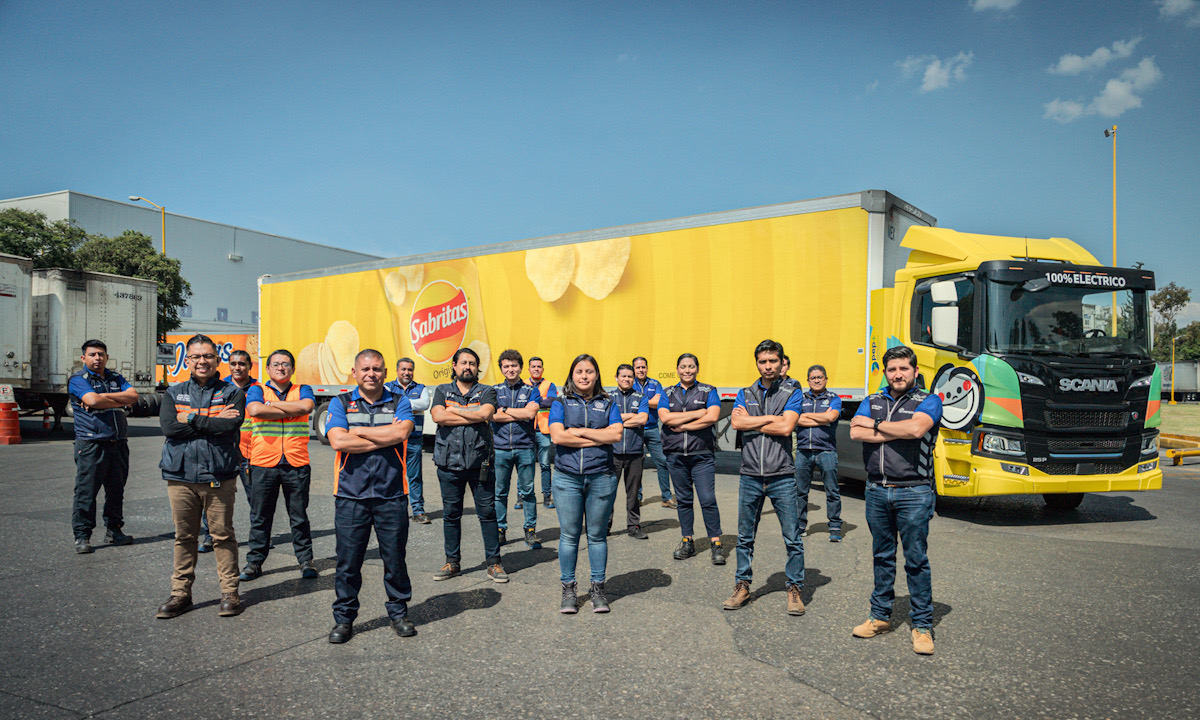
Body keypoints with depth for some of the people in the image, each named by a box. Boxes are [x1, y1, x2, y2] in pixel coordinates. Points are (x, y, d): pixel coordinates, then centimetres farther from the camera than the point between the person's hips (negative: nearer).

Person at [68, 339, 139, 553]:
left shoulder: (116, 378, 17)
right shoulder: (78, 380, 1)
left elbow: (134, 395, -1)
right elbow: (92, 400, -18)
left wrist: (104, 397, -9)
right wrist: (119, 401, -5)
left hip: (118, 444, 5)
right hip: (91, 445, -5)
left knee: (116, 490, 11)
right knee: (86, 492, -3)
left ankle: (113, 531, 22)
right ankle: (82, 536, 6)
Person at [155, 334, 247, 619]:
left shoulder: (232, 393, 4)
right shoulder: (173, 393, 11)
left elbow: (231, 425, -14)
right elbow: (169, 427, -6)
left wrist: (192, 418, -8)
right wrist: (213, 422, -10)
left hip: (219, 476, -2)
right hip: (181, 476, 2)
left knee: (223, 535, 3)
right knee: (184, 537, 10)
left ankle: (230, 593, 12)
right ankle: (181, 593, 22)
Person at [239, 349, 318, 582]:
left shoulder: (303, 390, 10)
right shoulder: (256, 390, 7)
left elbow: (306, 406, -12)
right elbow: (256, 409, -15)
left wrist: (273, 405, -9)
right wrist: (291, 411, -9)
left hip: (297, 464, 0)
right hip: (263, 464, 0)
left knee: (299, 516, 7)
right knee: (260, 517, 7)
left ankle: (305, 560, 18)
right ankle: (254, 562, 20)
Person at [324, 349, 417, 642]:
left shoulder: (399, 403, 7)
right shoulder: (340, 404, 6)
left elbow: (401, 433, -13)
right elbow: (338, 441, -11)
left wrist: (358, 431, -8)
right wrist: (385, 439, -10)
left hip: (392, 495, 0)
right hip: (351, 496, 0)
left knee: (395, 558, 8)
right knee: (348, 561, 6)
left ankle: (399, 612, 25)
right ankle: (344, 617, 21)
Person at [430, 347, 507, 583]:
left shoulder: (486, 392, 6)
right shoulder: (442, 391, 9)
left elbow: (485, 413, -15)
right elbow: (438, 417, -10)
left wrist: (454, 410, -7)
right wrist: (474, 416, -11)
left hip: (480, 463, -1)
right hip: (449, 463, 1)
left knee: (487, 513, 3)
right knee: (451, 514, 10)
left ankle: (494, 562, 13)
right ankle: (452, 562, 24)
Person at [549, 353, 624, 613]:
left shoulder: (607, 404, 11)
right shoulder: (561, 403, 8)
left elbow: (616, 434, -5)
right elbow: (557, 436, -8)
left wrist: (579, 431, -8)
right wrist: (598, 438, -8)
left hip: (601, 478, 1)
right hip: (567, 477, 0)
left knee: (597, 535, 5)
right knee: (569, 535, 1)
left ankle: (598, 589, 16)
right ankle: (568, 589, 13)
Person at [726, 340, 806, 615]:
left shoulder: (792, 393, 2)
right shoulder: (745, 394, 10)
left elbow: (786, 427, -14)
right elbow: (736, 422, -8)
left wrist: (751, 422, -7)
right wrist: (772, 418, -10)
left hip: (782, 477, -2)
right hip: (750, 476, 3)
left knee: (792, 538, 3)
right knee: (744, 537, 10)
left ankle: (794, 589, 17)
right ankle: (742, 587, 23)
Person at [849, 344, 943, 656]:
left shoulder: (928, 402, 0)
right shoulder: (872, 402, 12)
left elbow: (916, 428, -21)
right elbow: (855, 432, -6)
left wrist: (875, 425, -8)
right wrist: (899, 432, -13)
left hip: (914, 493, -4)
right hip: (877, 490, 4)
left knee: (917, 560, 1)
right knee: (882, 557, 13)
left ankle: (922, 625, 11)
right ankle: (880, 616, 24)